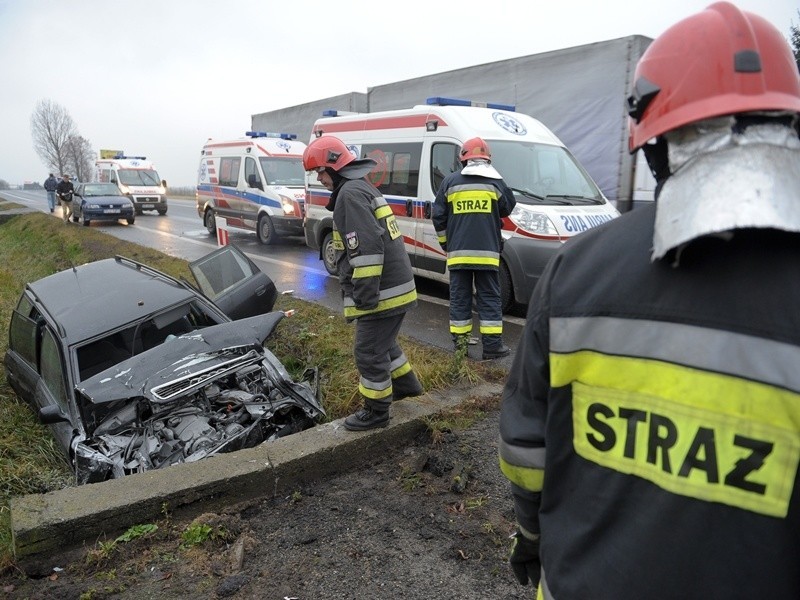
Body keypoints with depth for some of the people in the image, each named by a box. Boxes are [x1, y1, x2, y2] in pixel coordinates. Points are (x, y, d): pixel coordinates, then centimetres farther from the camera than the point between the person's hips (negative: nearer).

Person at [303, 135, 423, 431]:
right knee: (383, 342, 27)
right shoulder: (363, 188, 18)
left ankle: (376, 411, 16)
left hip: (382, 293, -10)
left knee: (369, 353, 2)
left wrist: (365, 294, -22)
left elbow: (367, 249, -25)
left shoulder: (350, 193, -15)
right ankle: (405, 383, 43)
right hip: (396, 287, 10)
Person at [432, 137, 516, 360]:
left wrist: (445, 243, 17)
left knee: (459, 298, 9)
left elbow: (438, 217, 5)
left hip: (458, 252, 1)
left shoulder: (450, 181, 3)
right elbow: (508, 208, 14)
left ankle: (460, 343, 14)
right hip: (487, 252, -1)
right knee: (489, 299, 5)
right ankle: (492, 345, 6)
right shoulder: (496, 182, 1)